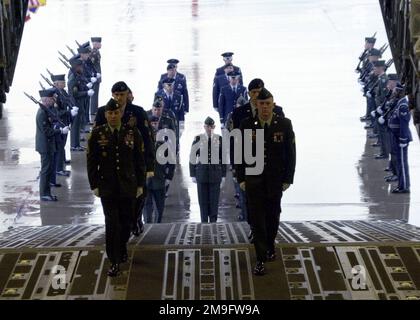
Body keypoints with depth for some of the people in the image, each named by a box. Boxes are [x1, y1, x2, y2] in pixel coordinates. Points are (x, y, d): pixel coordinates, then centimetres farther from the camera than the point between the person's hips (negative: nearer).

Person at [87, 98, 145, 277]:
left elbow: (140, 161, 5)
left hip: (128, 187, 2)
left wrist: (140, 184, 4)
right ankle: (115, 261, 0)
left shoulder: (133, 134, 0)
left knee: (126, 222, 10)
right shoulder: (97, 134, -2)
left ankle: (122, 249, 36)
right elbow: (91, 162, 2)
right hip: (107, 187, -1)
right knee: (112, 224, -7)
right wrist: (94, 185, -1)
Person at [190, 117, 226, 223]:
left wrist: (223, 175, 3)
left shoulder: (219, 139, 3)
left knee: (214, 200, 1)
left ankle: (213, 222, 10)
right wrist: (193, 175, 0)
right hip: (202, 173, 0)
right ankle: (204, 222, 10)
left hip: (215, 173, 0)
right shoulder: (198, 139, 1)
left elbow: (223, 158, 6)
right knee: (203, 200, 3)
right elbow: (192, 157, 3)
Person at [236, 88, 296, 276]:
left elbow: (290, 153, -2)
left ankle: (270, 246, 39)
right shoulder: (246, 126, -5)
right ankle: (261, 259, -1)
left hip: (275, 181, 1)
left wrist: (287, 179, -4)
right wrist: (241, 179, -3)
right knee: (257, 219, -4)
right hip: (254, 181, -1)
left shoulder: (284, 125, -4)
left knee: (273, 216, 15)